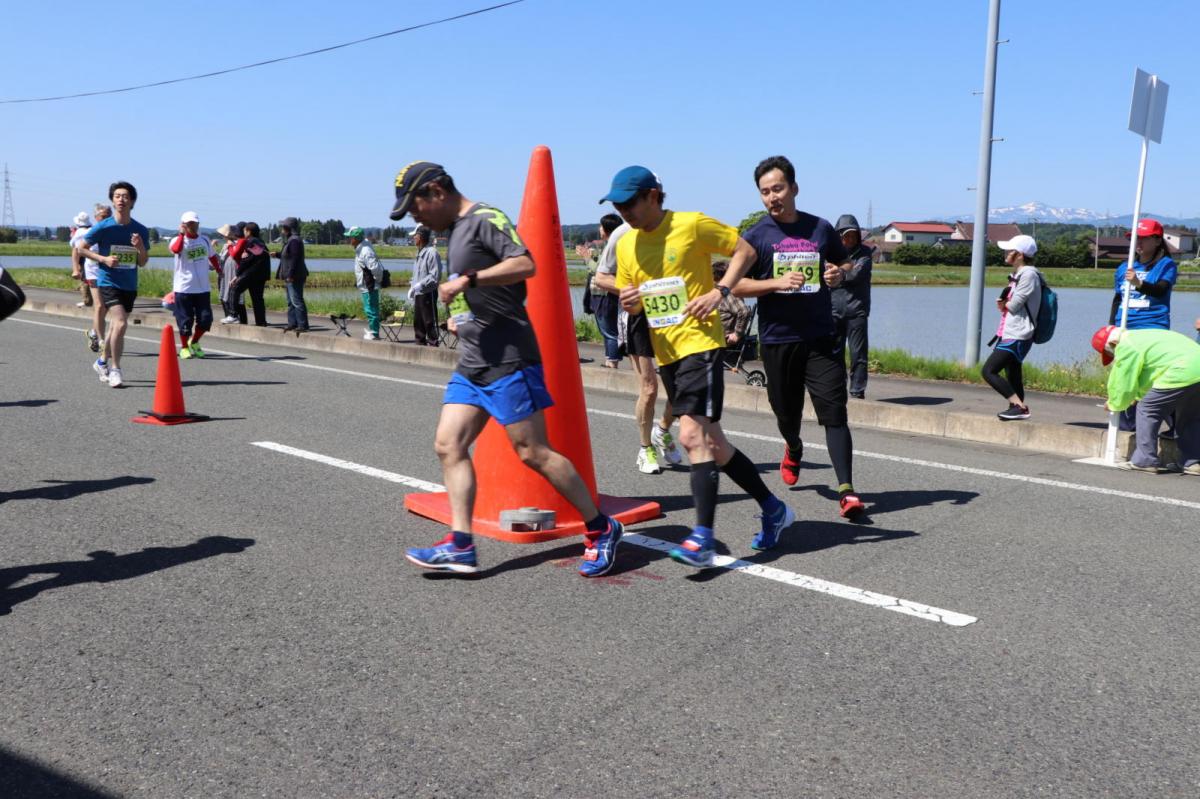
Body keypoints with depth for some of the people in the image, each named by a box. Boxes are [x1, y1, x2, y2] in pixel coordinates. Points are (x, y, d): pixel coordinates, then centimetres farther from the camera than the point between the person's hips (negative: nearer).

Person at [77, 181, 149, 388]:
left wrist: (140, 247, -13)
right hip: (108, 282, -4)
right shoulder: (103, 227, -8)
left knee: (117, 325, 16)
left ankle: (102, 361, 38)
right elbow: (82, 248, 2)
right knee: (121, 323, -19)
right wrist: (103, 259, -12)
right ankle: (115, 369, -8)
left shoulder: (141, 230, 2)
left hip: (130, 285, 4)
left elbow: (142, 263, 7)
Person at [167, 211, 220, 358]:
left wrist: (219, 269, 23)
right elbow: (176, 249, -30)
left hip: (203, 288, 4)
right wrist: (182, 234, -19)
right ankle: (184, 348, 20)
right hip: (183, 288, -4)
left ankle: (194, 342, 25)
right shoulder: (178, 240, -6)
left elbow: (212, 257, 23)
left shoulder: (205, 239, 9)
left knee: (205, 319, 1)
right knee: (185, 320, 2)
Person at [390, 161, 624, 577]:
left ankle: (601, 529, 7)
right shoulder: (456, 230, 20)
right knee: (448, 445, 1)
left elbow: (525, 264, -26)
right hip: (471, 364, 10)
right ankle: (460, 545, 2)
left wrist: (467, 280, -26)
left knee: (533, 452, -6)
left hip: (508, 359, -10)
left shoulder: (486, 219, -10)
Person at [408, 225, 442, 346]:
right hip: (418, 294, 10)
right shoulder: (420, 253, 14)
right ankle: (420, 343, 25)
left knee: (430, 322, -3)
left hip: (428, 293, -9)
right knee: (417, 322, 15)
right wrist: (412, 283, 8)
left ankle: (432, 344, 3)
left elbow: (435, 276, -20)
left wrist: (419, 285, -20)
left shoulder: (431, 252, -15)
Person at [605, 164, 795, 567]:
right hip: (665, 352, 7)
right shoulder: (625, 245, 10)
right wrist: (629, 303, -6)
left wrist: (720, 291, -14)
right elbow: (630, 301, 18)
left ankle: (703, 538, -16)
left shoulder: (692, 225, -8)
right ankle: (773, 510, 27)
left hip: (700, 343, -7)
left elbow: (745, 251, -1)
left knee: (693, 434, -19)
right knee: (711, 443, 11)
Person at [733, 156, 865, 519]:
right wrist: (777, 282, -20)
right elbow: (736, 285, -6)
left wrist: (840, 273, -3)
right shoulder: (756, 236, 0)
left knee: (834, 412, -10)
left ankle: (847, 491, -12)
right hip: (777, 339, 0)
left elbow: (846, 262, 21)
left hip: (821, 338, 0)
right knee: (786, 411, 15)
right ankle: (793, 450, 50)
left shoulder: (820, 228, 7)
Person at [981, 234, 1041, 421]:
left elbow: (1013, 306, -19)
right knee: (1012, 376, 12)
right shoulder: (1018, 274, 17)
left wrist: (1004, 303, 3)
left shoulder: (1028, 274, -14)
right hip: (1010, 334, 10)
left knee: (988, 371, -14)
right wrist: (1003, 303, -7)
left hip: (1017, 337, -10)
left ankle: (1019, 406, -13)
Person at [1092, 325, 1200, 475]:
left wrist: (1113, 404, 18)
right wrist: (1137, 396, 35)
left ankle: (1145, 460, 3)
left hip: (1181, 375, -10)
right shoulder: (1142, 336, 27)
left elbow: (1124, 383, 2)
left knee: (1147, 410, 0)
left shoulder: (1126, 347, -3)